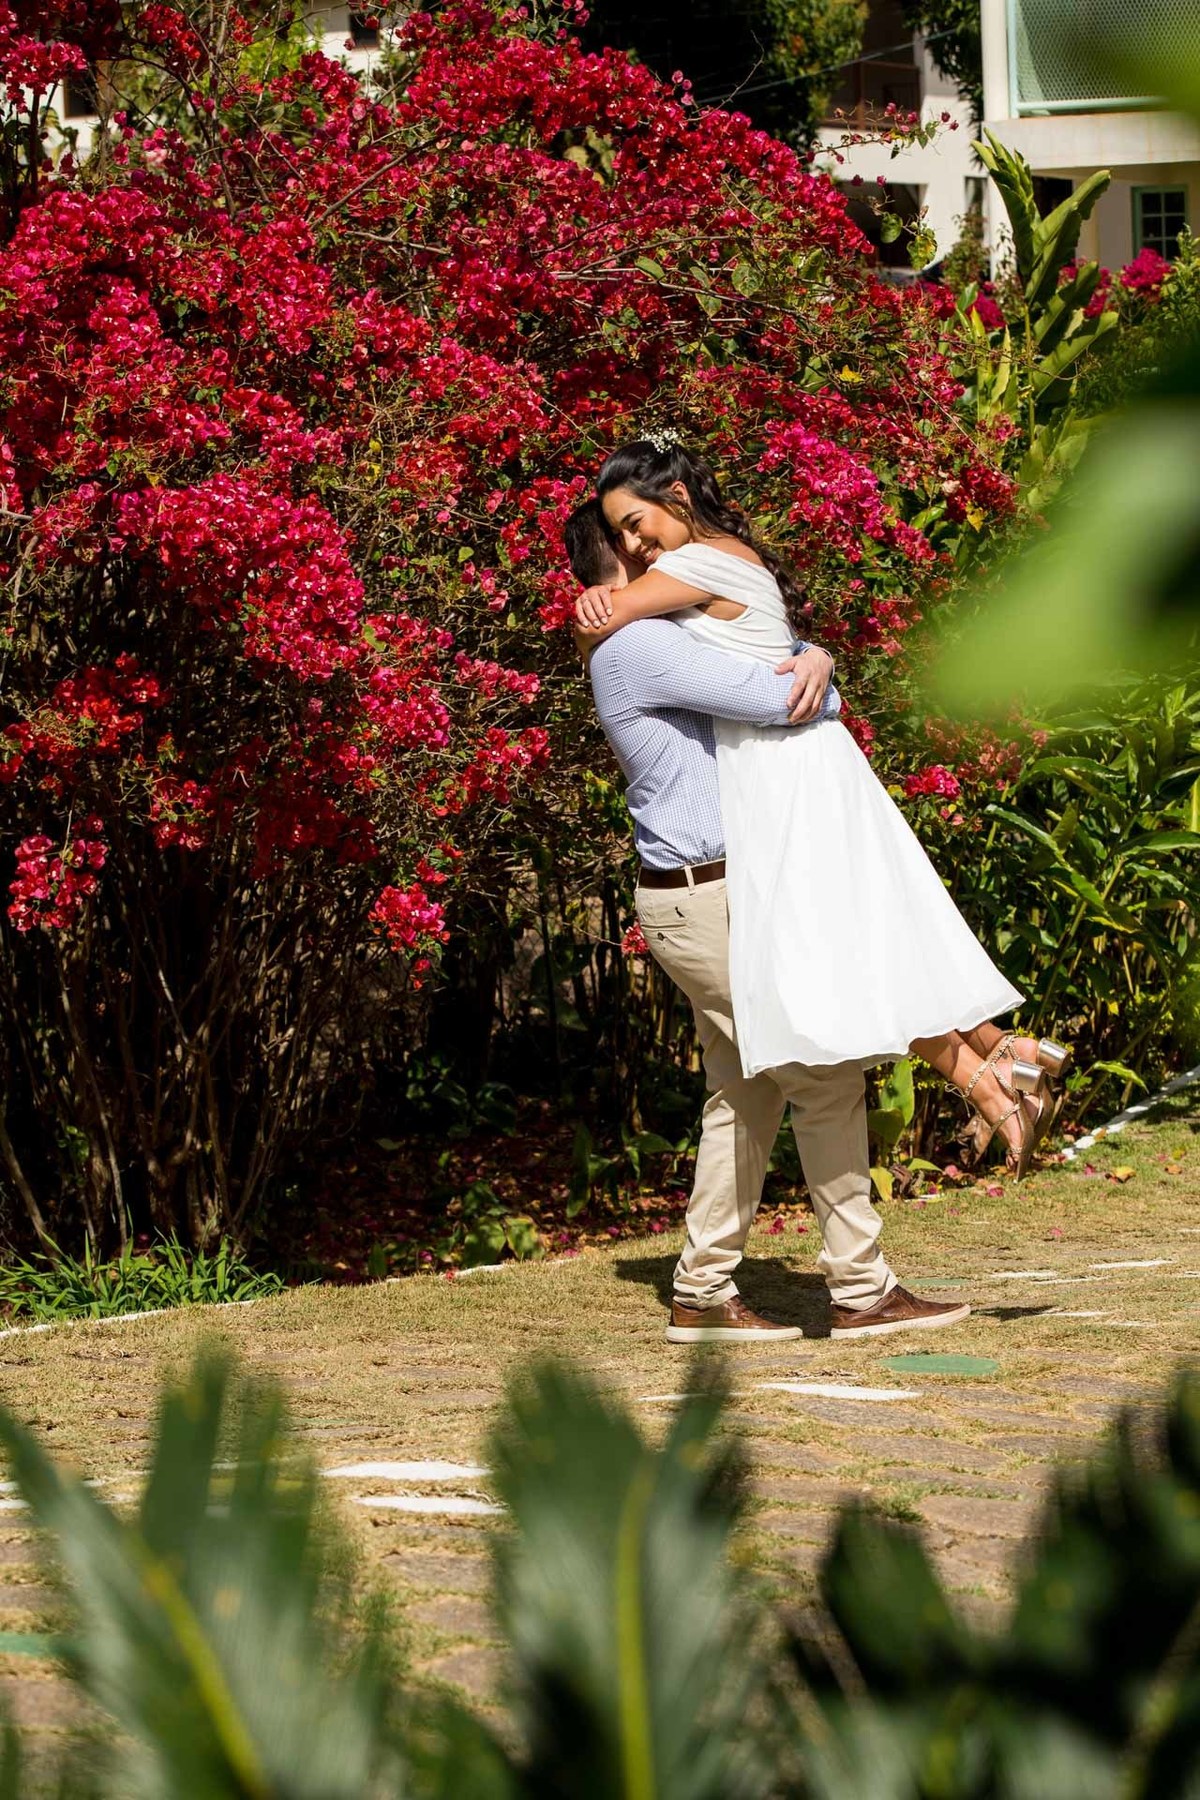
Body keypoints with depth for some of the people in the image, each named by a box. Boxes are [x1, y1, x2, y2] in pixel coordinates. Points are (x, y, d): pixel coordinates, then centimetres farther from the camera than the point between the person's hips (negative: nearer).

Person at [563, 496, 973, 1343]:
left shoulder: (667, 640, 17)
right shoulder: (639, 644, -17)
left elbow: (781, 661, 16)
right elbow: (775, 699, -24)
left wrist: (813, 660, -9)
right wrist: (820, 691, 0)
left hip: (716, 897, 10)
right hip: (708, 900, -10)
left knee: (748, 1098, 11)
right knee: (826, 1078, -6)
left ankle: (704, 1295, 14)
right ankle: (860, 1290, -2)